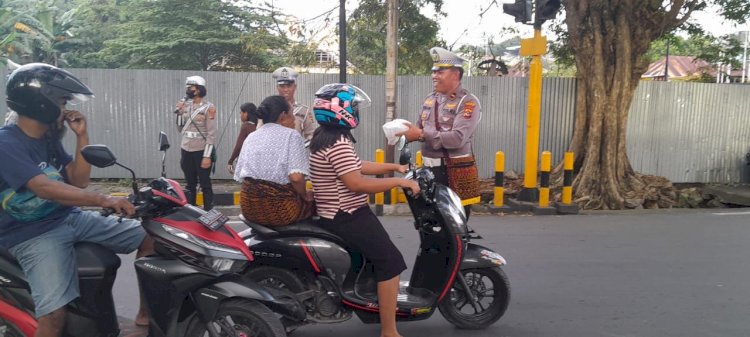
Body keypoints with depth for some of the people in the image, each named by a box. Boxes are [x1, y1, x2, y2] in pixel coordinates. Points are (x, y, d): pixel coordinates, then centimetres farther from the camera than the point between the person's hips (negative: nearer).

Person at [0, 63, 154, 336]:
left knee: (150, 237, 3)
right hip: (33, 234, -8)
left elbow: (78, 181, 7)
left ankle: (146, 314, 14)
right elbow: (44, 188, -31)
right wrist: (104, 200, -41)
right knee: (54, 313, -29)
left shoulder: (50, 138, 9)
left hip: (71, 218, 8)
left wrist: (82, 136, -2)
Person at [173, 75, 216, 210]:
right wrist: (179, 112, -1)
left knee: (205, 184, 1)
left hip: (201, 151, -5)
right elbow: (180, 129, 13)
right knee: (189, 184, 14)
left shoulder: (208, 107, -9)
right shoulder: (185, 105, 8)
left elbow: (211, 134, -12)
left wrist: (207, 156, -17)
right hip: (186, 151, 6)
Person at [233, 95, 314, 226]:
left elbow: (239, 175, 11)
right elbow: (296, 177, -19)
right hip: (279, 209, -7)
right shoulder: (291, 135, -6)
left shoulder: (251, 137, 12)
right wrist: (304, 196, -2)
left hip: (249, 208, 7)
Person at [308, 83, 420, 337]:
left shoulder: (326, 138, 11)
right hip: (347, 218, -11)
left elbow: (357, 166, 18)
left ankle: (385, 300, 35)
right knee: (391, 261, -8)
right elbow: (356, 183, -29)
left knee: (382, 253, 27)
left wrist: (393, 167, 17)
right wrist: (399, 182, -22)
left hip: (335, 215, 11)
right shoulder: (338, 143, -23)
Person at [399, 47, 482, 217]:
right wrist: (406, 132, -9)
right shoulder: (430, 99, 12)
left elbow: (458, 138, -25)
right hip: (429, 169, 7)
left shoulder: (468, 102, -12)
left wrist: (421, 135, -26)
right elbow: (419, 128, 16)